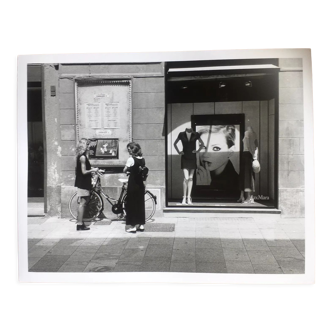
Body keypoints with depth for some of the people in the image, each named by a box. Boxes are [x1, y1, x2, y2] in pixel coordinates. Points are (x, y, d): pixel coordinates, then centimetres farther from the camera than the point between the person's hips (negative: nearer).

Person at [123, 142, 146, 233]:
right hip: (141, 184, 6)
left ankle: (132, 226, 4)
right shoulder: (143, 159, 5)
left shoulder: (131, 159, -14)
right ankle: (141, 225, 18)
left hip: (133, 184, -6)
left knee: (131, 204, 2)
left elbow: (125, 170, -10)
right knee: (140, 203, 12)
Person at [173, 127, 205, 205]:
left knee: (190, 178, 5)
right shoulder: (181, 134, -3)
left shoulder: (195, 135, -2)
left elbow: (202, 144, 14)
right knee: (186, 178, -11)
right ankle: (184, 197, 2)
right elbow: (175, 144, 12)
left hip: (192, 158, 2)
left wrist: (197, 151, 2)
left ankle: (189, 198, 11)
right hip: (184, 158, -2)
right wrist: (178, 152, 3)